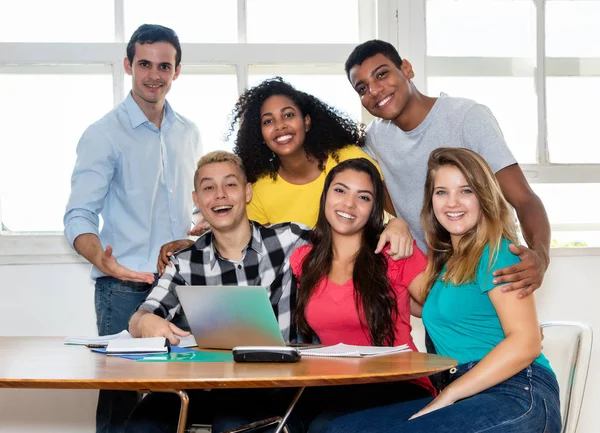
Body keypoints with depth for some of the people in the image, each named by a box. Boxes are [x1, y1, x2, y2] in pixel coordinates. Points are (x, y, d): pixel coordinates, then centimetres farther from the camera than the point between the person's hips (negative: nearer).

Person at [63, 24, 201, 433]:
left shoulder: (189, 133, 13)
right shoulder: (104, 134, -3)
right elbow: (79, 216, -9)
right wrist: (100, 258, -28)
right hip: (126, 288, -5)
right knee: (121, 399, -3)